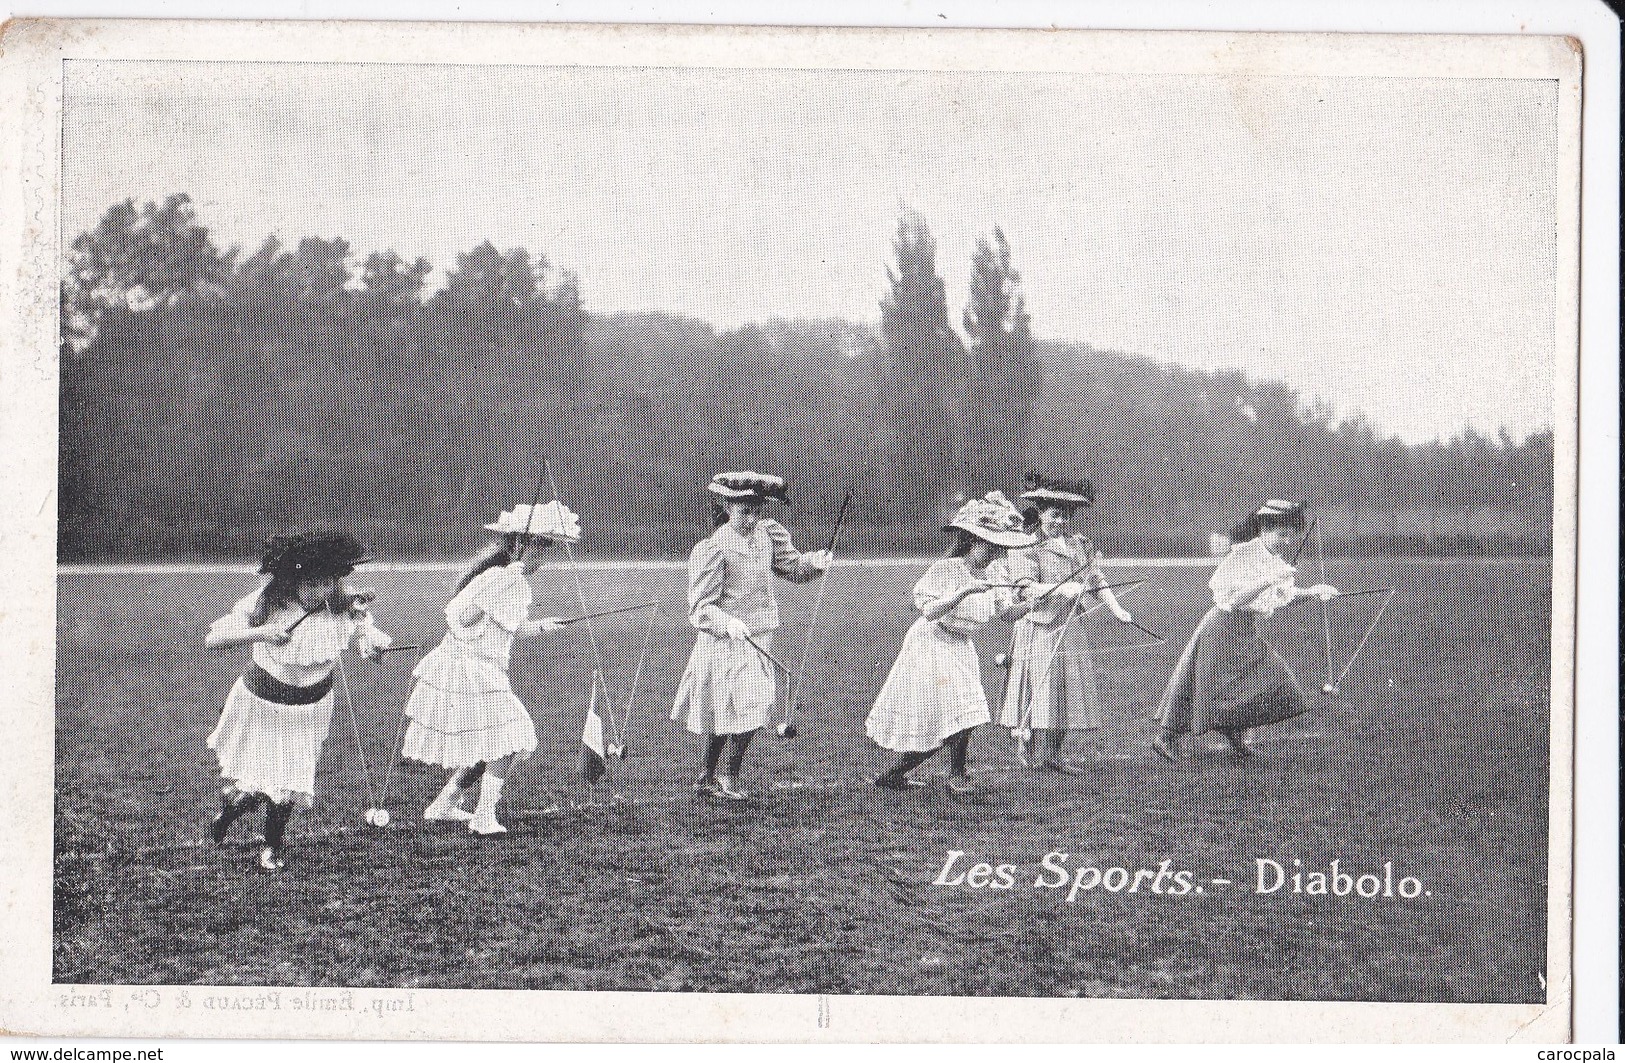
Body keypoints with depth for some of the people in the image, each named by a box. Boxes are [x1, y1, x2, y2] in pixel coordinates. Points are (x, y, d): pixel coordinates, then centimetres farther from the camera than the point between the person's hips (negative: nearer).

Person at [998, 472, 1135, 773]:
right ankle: (1032, 755, -1)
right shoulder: (1025, 549, -5)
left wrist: (1116, 608, -3)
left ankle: (1053, 755, 12)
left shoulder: (1082, 547, 14)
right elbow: (1028, 588, -14)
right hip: (1039, 630, -6)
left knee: (1069, 691, 6)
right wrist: (1062, 589, -26)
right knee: (1040, 689, -8)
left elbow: (1096, 580, 10)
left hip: (1071, 629, 6)